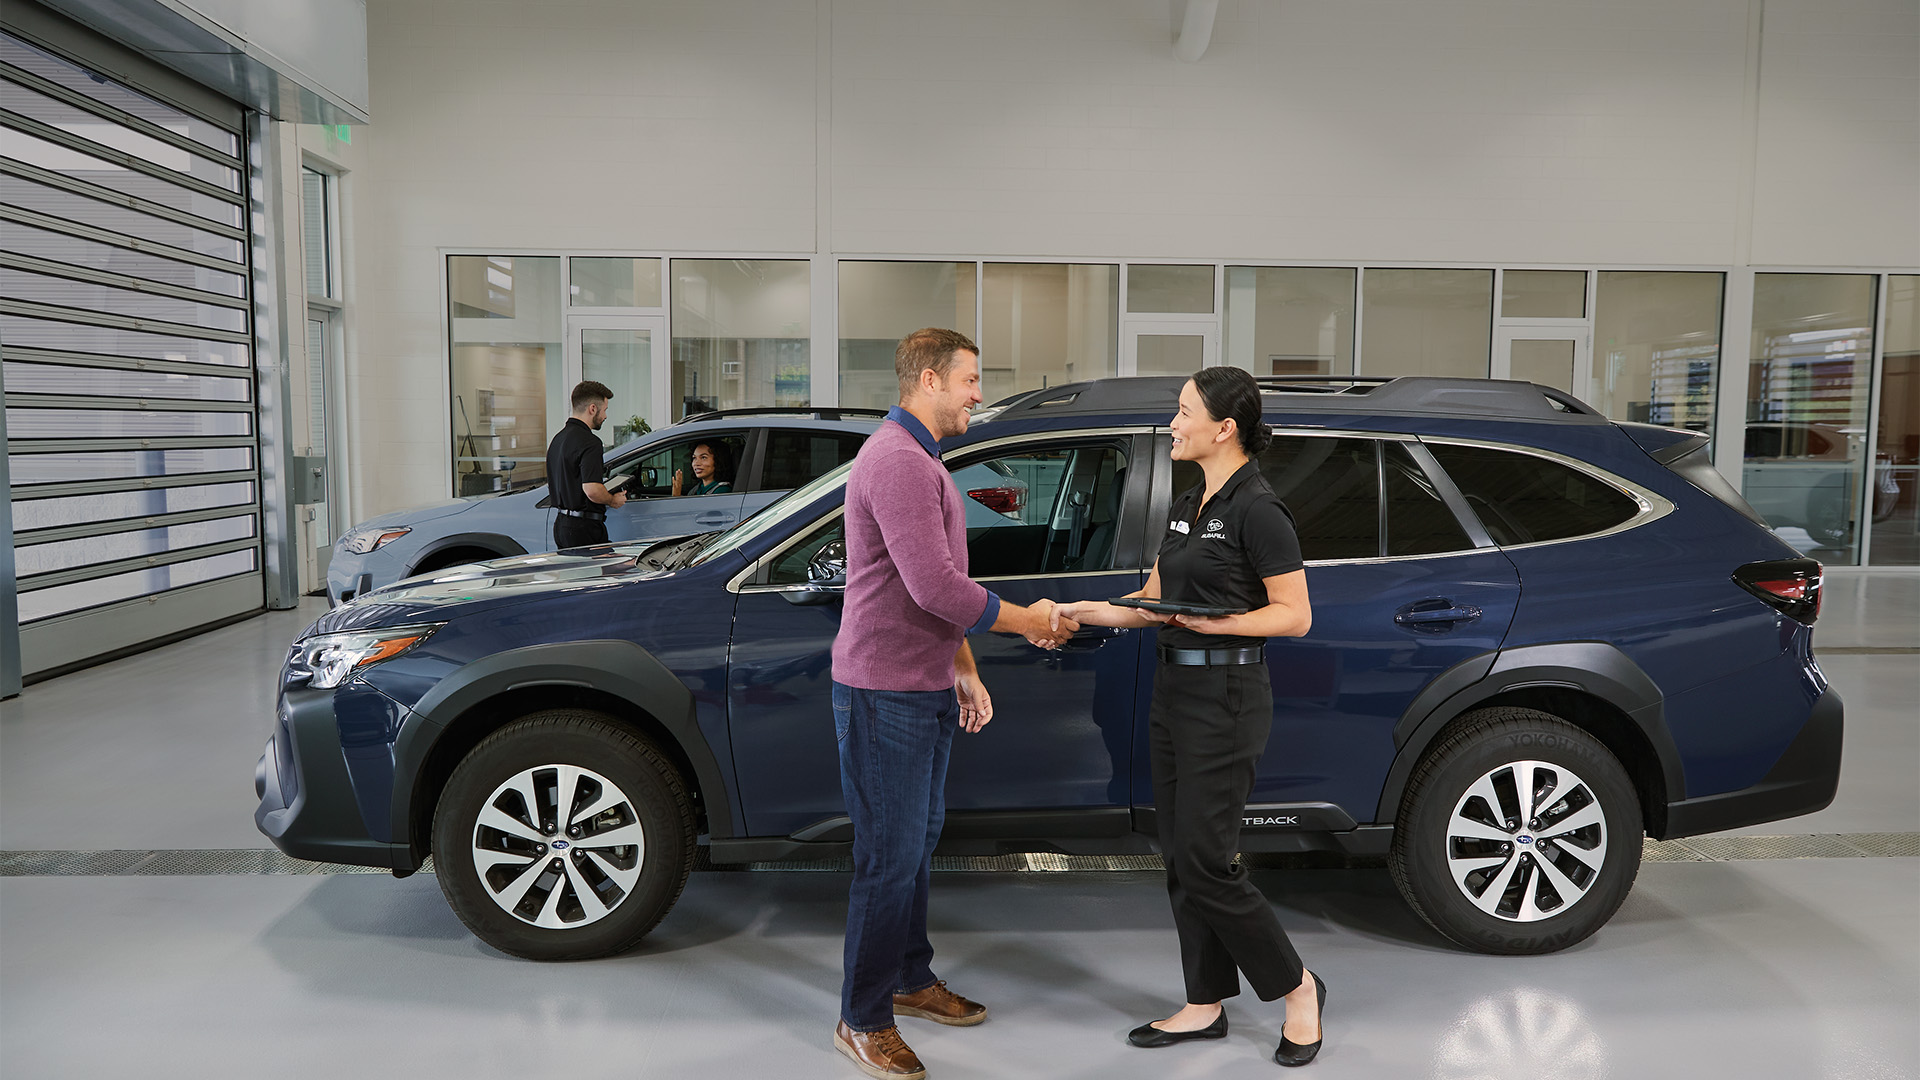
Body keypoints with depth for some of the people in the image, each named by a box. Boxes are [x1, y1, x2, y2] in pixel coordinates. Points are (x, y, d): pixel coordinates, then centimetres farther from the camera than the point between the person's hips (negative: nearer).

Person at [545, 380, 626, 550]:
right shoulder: (588, 442, -17)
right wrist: (612, 500, -6)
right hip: (583, 529, -10)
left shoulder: (558, 439, 15)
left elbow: (551, 485, 23)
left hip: (561, 524, 10)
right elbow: (592, 490, -27)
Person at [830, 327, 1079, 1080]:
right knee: (890, 857, -1)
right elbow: (936, 588, -26)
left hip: (926, 691, 10)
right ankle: (864, 1020, 15)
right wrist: (1031, 622, -14)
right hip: (885, 693, -10)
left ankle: (911, 980, 35)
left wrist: (965, 671, 19)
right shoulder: (896, 461, -19)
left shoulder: (922, 461, 16)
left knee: (919, 842, 19)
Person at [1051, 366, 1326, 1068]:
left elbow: (1294, 616, -14)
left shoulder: (1257, 509, -14)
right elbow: (1154, 600, 15)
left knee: (1205, 863, -4)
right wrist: (1088, 611, 1)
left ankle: (1297, 988, 18)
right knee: (1180, 857, 12)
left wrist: (1206, 622, -22)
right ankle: (1205, 1006, 26)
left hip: (1226, 700, -9)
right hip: (1173, 690, 9)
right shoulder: (1187, 506, 12)